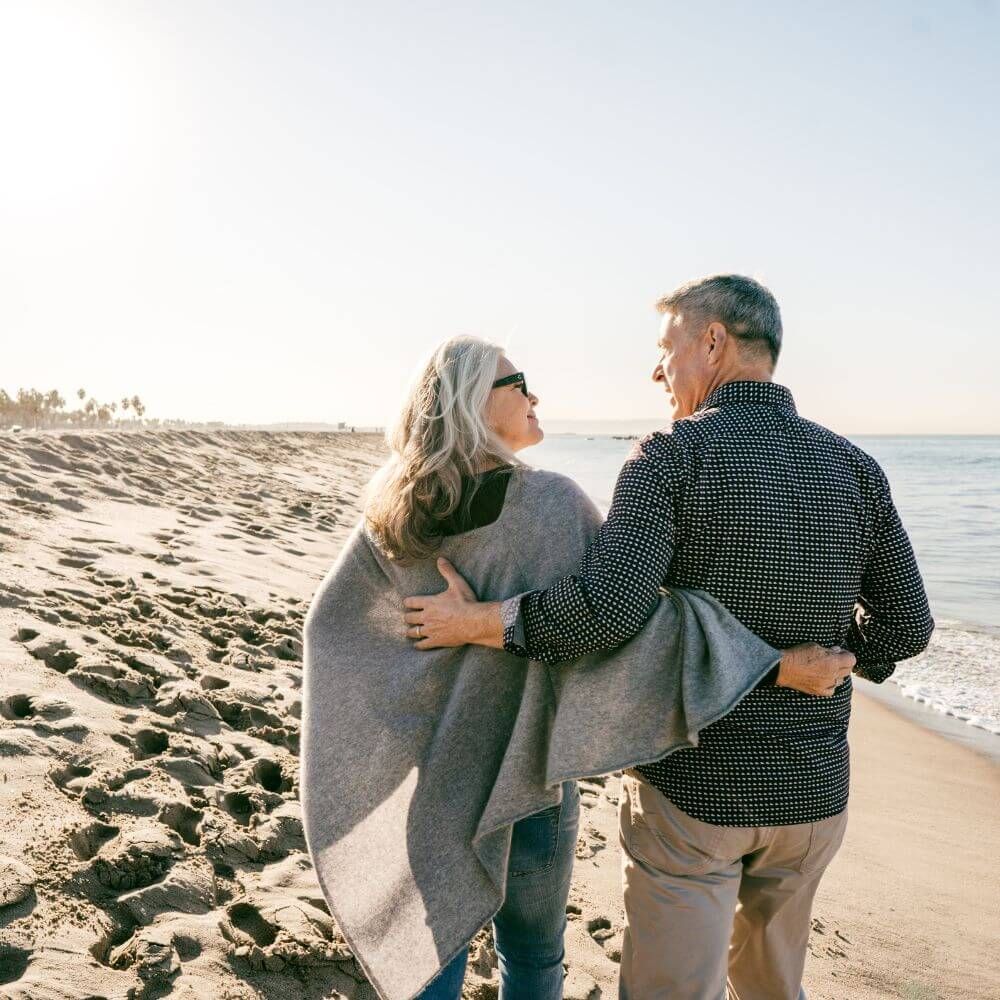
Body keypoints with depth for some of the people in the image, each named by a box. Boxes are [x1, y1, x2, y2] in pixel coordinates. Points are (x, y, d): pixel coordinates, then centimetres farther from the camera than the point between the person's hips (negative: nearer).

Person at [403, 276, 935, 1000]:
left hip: (692, 787, -5)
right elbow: (906, 626, 5)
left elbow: (609, 606, -29)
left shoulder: (671, 458, -16)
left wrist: (477, 622, -16)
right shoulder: (855, 468, -1)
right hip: (814, 790, 6)